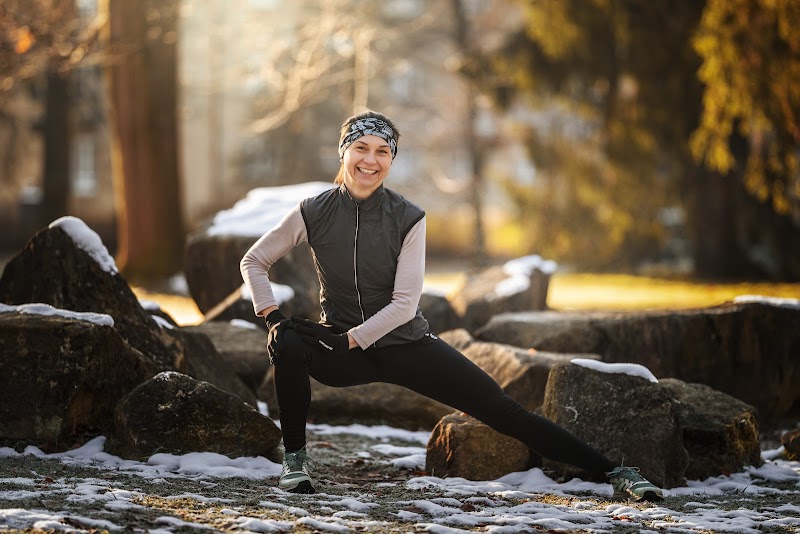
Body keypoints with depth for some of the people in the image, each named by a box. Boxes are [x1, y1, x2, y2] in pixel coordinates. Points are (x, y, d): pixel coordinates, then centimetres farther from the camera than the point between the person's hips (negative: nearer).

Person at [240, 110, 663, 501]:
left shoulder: (408, 219, -11)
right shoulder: (313, 213, -8)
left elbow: (404, 303, -13)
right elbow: (254, 261, 2)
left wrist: (350, 338, -22)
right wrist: (271, 315, -13)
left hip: (404, 343, -1)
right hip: (342, 353, 1)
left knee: (503, 410, -8)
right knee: (287, 342, -31)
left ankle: (611, 472, -4)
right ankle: (294, 460, -14)